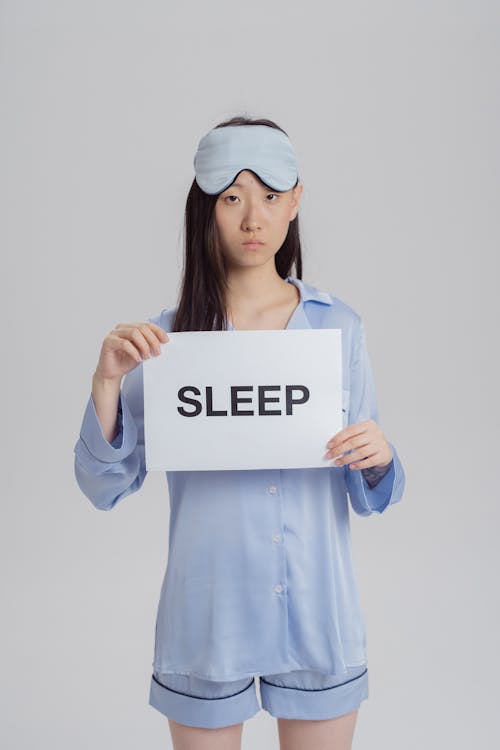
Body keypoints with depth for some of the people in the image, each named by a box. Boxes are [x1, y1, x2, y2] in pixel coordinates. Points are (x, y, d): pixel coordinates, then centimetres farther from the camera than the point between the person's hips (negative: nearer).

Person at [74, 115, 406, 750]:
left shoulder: (339, 327, -2)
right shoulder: (165, 337, -5)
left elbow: (369, 498, 2)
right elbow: (103, 489, -7)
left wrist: (378, 459, -19)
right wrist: (106, 383, -21)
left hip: (316, 616, 1)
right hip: (207, 618, -1)